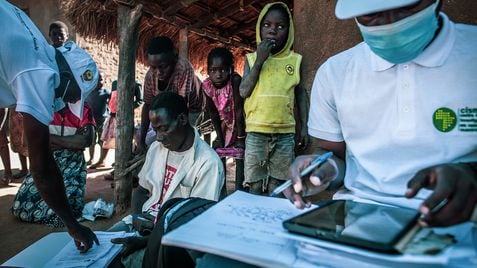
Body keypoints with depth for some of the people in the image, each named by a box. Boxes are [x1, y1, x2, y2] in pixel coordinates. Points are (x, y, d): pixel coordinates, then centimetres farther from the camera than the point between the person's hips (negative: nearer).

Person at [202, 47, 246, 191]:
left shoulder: (235, 80, -33)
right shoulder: (207, 85, -19)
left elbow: (239, 109, -29)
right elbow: (213, 113, -8)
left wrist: (240, 137, -24)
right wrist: (219, 137, -5)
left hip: (241, 124, -5)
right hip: (225, 124, 5)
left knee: (240, 154, -7)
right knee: (218, 153, 11)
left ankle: (238, 188, 5)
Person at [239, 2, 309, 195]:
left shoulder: (295, 60, 4)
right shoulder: (252, 58, 4)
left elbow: (300, 94, 10)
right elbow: (244, 92, -5)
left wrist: (304, 126, 5)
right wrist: (259, 61, -11)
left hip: (285, 133, 1)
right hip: (256, 132, 0)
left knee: (277, 187, 10)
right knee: (255, 186, 6)